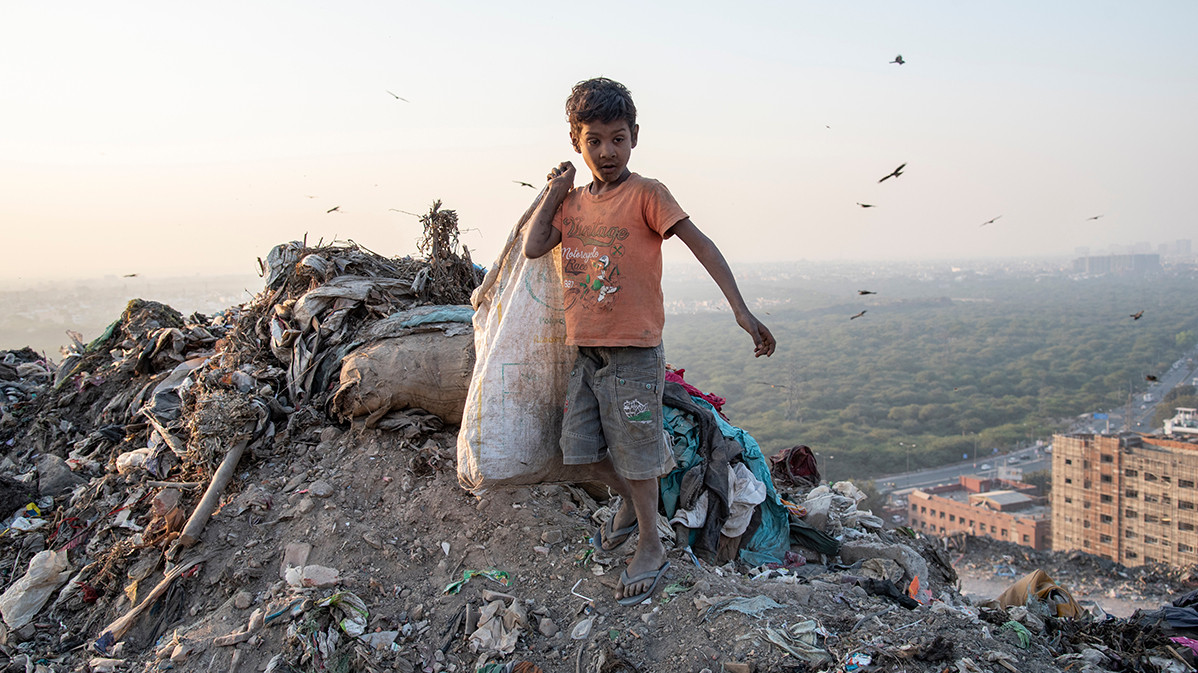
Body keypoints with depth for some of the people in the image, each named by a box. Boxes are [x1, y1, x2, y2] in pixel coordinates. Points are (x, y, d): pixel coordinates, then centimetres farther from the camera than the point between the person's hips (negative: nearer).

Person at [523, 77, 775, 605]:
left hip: (633, 353, -6)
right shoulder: (573, 201, 10)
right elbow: (532, 248, 0)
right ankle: (629, 502, 40)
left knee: (633, 453, 3)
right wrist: (554, 190, 2)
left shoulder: (645, 194, -9)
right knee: (580, 448, 13)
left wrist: (741, 309, -24)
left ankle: (651, 550, 22)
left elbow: (701, 245, -15)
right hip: (584, 350, 6)